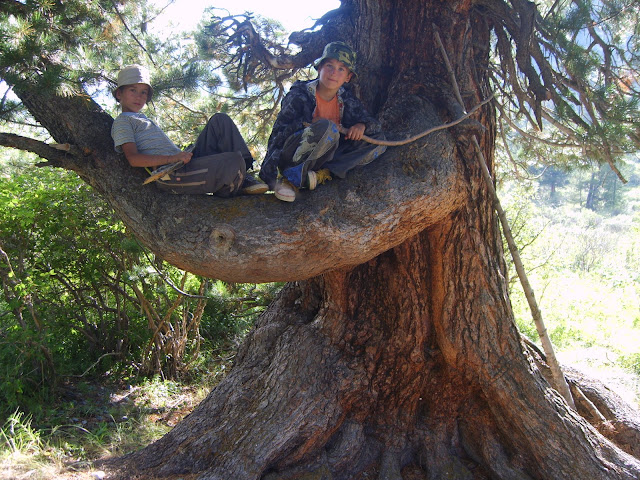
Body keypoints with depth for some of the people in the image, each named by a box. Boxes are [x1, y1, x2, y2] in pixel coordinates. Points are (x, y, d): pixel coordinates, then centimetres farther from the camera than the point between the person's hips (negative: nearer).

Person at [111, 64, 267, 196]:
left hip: (188, 164, 10)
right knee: (234, 161, -29)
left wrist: (184, 155, 12)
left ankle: (244, 179, -4)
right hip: (172, 175, -10)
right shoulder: (122, 122, 3)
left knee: (221, 120, 5)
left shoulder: (143, 119, 33)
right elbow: (133, 159, -13)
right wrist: (172, 158, -24)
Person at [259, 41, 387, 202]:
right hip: (291, 157, -6)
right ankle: (289, 177, -23)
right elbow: (279, 132, -12)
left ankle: (322, 174, -21)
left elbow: (375, 124, 11)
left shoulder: (348, 100, 6)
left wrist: (362, 125, -9)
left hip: (323, 158, 6)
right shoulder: (299, 95, -9)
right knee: (326, 128, -34)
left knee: (378, 141, -7)